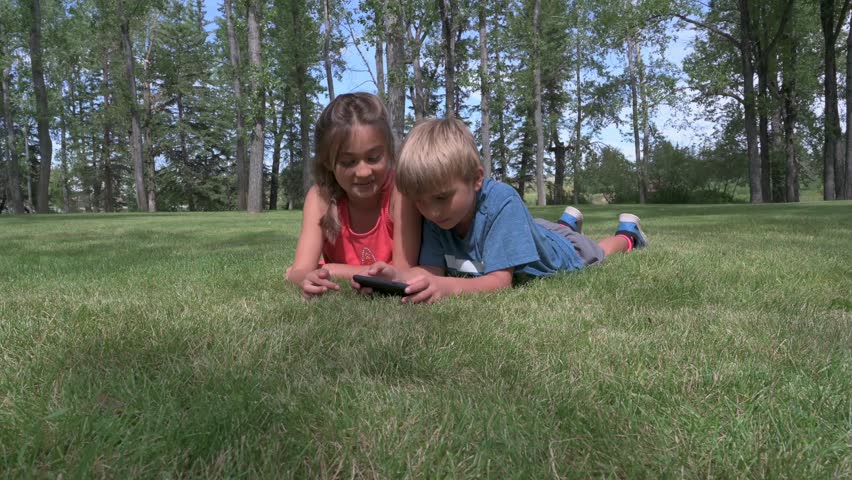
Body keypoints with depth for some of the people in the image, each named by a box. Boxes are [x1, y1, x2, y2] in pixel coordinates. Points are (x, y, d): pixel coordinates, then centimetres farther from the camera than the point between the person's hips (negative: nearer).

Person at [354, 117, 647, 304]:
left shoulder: (501, 202, -49)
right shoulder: (435, 215, -32)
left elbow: (501, 281, -52)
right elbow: (432, 271, -35)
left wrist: (447, 287, -70)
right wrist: (397, 276, -57)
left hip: (558, 251, -5)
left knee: (597, 254, 29)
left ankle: (626, 233, 57)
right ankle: (566, 223, 64)